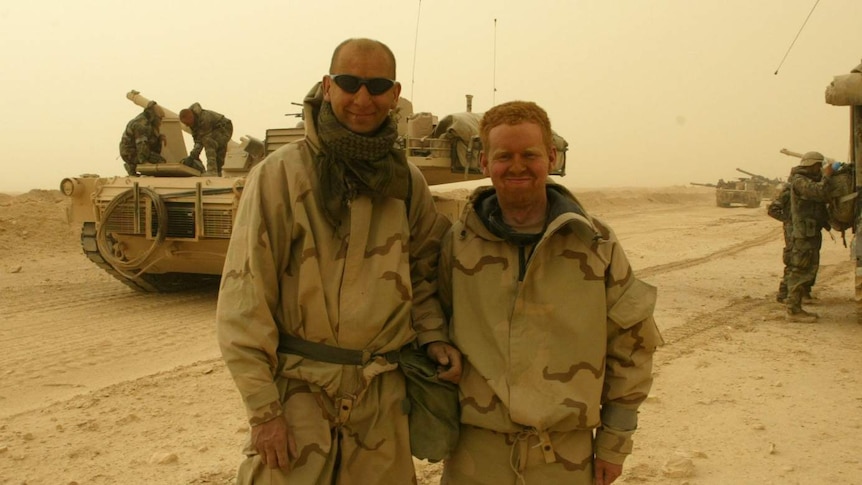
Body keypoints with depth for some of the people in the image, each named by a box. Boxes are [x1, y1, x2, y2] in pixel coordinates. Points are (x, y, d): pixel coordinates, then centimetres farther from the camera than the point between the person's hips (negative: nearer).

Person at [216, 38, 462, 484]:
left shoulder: (407, 181, 4)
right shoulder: (280, 174, -9)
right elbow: (244, 299, -11)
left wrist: (433, 337, 0)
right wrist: (262, 408, -13)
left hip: (383, 397, 4)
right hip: (298, 391, -4)